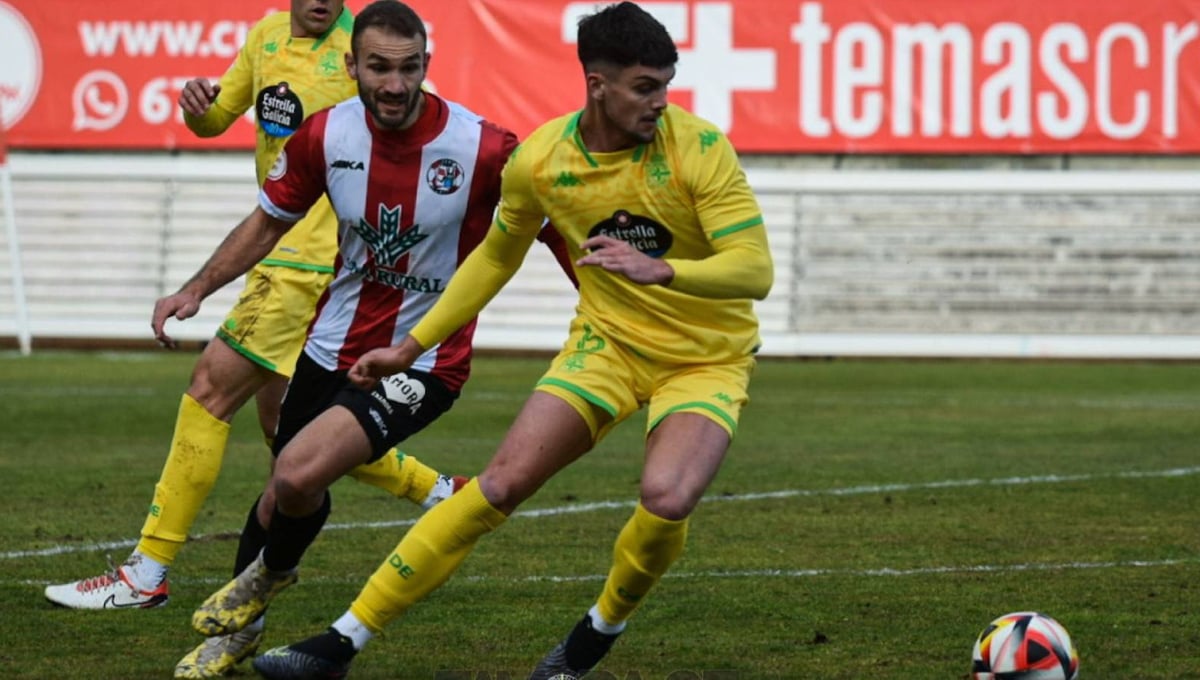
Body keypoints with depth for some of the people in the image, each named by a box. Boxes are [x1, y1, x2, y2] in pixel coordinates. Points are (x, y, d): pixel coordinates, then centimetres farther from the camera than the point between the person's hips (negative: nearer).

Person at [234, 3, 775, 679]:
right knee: (502, 483, -9)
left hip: (706, 361, -3)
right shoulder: (539, 159, -8)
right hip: (607, 343, 3)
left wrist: (661, 271, -41)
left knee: (666, 501, -29)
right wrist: (412, 346, 13)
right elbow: (496, 258, 11)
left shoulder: (699, 147, -20)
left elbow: (756, 269, -24)